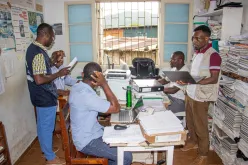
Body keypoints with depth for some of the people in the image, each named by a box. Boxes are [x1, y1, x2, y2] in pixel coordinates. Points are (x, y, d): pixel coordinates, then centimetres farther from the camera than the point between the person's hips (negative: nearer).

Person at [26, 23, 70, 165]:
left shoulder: (33, 48, 8)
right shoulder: (39, 53, -25)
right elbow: (39, 79, -30)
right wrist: (59, 74, -20)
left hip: (42, 95, 10)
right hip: (45, 97, -10)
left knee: (43, 125, 22)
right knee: (47, 126, 4)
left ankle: (46, 150, 41)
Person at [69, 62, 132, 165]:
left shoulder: (77, 87, -1)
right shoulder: (86, 96, -31)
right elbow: (116, 108, -24)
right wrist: (104, 84, -25)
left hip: (90, 133, 9)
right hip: (87, 142, -9)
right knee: (126, 156, -11)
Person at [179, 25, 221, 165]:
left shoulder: (213, 55, -19)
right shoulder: (197, 53, 8)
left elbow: (214, 79, -23)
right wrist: (185, 79, 1)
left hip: (201, 97, -8)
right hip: (190, 93, 8)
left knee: (201, 126, 5)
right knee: (190, 121, 22)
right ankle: (193, 141, 45)